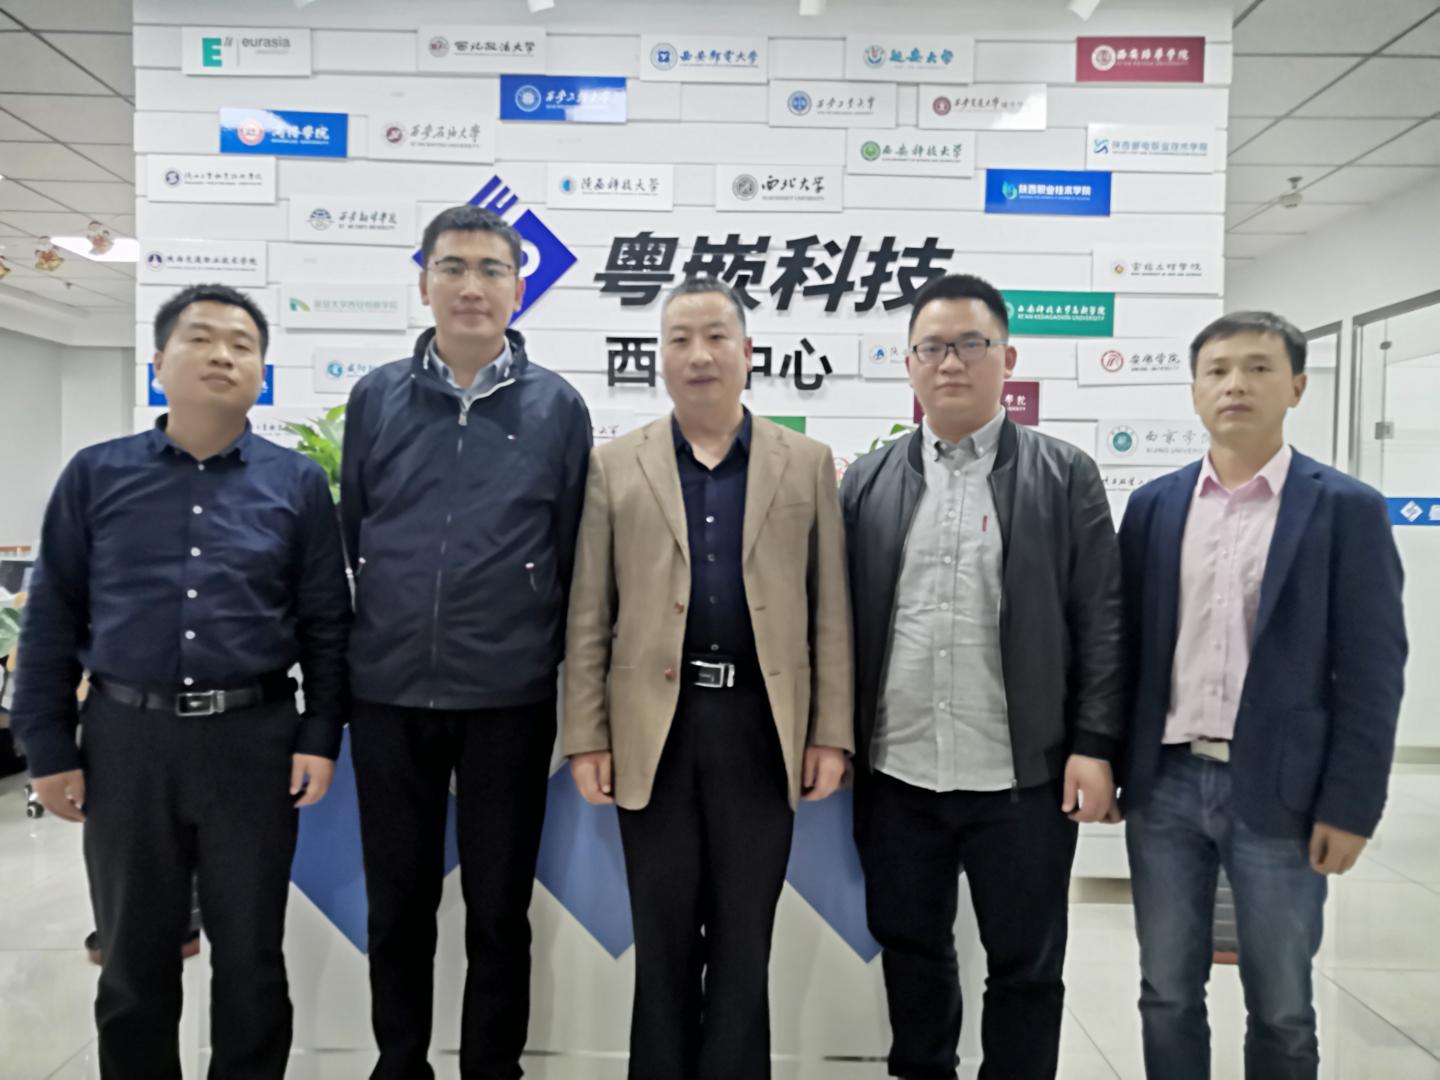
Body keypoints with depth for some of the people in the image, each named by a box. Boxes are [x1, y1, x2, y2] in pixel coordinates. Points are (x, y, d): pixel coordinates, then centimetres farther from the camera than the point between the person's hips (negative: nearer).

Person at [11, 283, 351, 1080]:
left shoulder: (298, 484, 2)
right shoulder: (95, 475, 4)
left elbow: (326, 622, 2)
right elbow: (52, 619, 5)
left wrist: (321, 736, -3)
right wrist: (49, 747, 2)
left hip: (253, 740, -1)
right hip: (126, 738, 1)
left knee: (250, 956, 12)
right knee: (134, 957, 16)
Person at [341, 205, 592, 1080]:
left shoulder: (558, 407, -1)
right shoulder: (376, 397, 4)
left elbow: (574, 556, 2)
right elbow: (348, 537, 9)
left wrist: (573, 685, 3)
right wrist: (341, 665, 9)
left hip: (509, 697, -1)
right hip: (387, 694, 2)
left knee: (499, 908, 12)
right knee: (397, 903, 16)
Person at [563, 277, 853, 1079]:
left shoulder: (808, 463, 5)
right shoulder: (617, 466, 5)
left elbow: (830, 610, 2)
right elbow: (589, 616, 2)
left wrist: (832, 732, -2)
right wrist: (587, 736, -2)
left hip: (762, 726, 0)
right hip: (655, 727, 0)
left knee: (744, 938, 12)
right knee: (664, 937, 14)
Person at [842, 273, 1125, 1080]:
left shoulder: (1066, 476, 0)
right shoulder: (867, 482, 6)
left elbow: (1102, 619, -2)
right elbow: (839, 618, 6)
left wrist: (1095, 745, -7)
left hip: (1023, 777, -2)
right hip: (896, 775, 3)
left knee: (1026, 966, 12)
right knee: (909, 949, 18)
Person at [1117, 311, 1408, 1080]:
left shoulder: (1347, 509, -3)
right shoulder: (1152, 505, 5)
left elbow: (1371, 671, -5)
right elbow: (1126, 643, 8)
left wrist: (1350, 806, -8)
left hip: (1279, 792, -2)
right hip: (1166, 784, 3)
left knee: (1281, 1009, 12)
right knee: (1167, 995, 14)